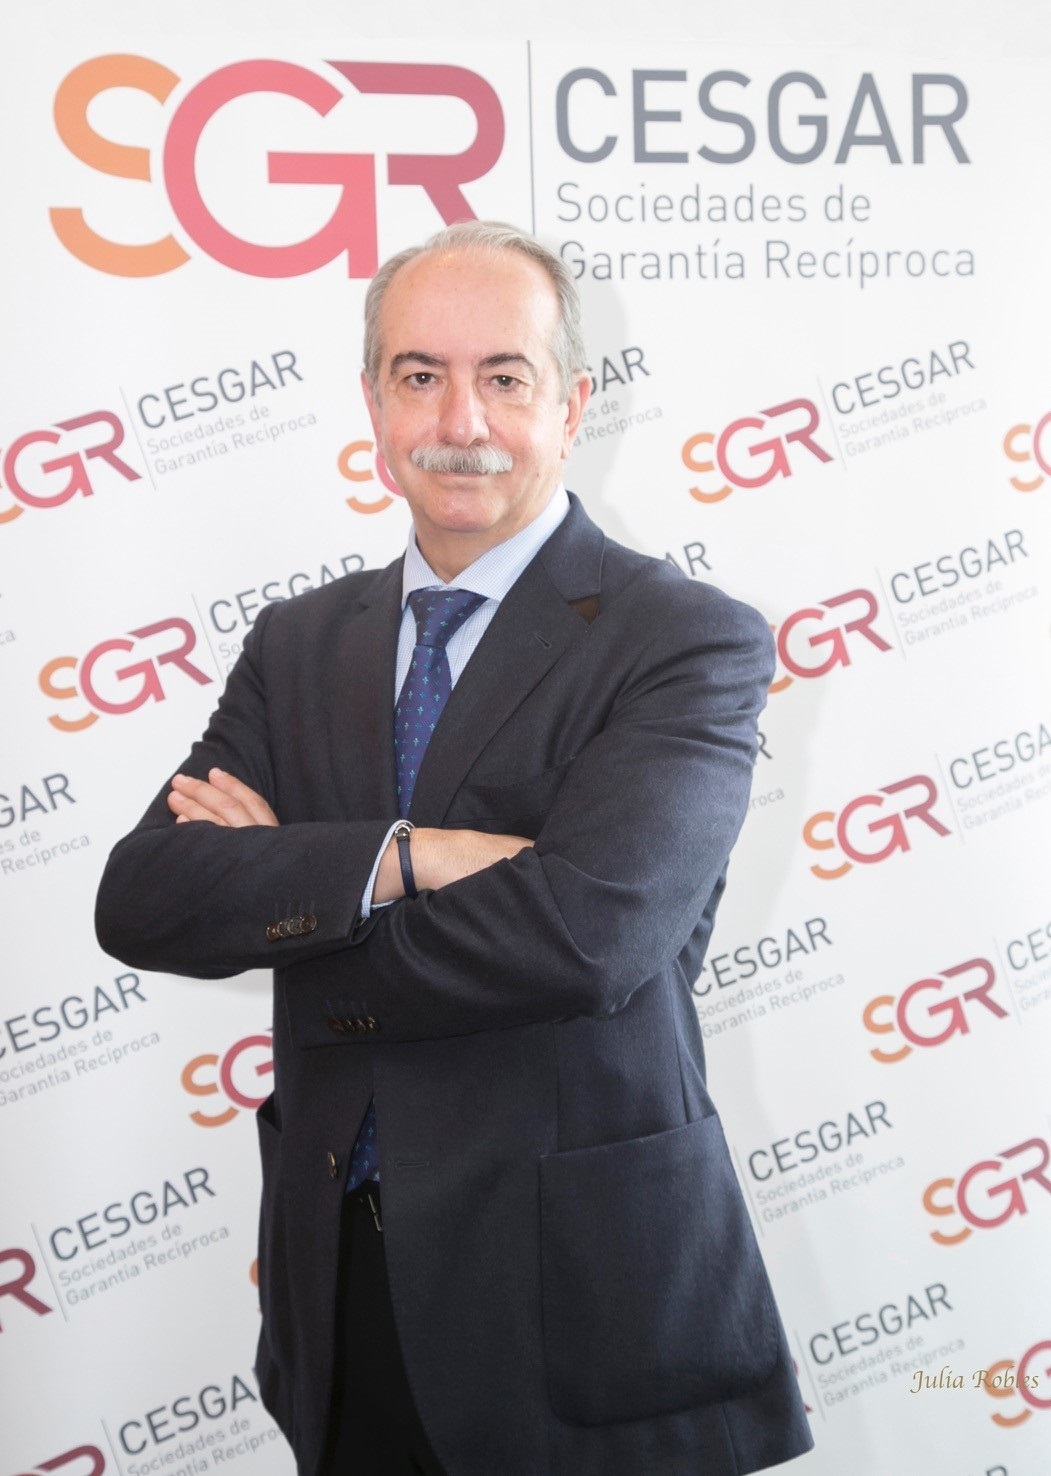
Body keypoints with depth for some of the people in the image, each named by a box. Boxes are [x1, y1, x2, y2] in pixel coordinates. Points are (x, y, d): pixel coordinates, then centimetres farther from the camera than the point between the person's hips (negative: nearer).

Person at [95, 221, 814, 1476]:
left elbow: (581, 930, -24)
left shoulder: (690, 643, -10)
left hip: (582, 1291, -4)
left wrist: (275, 874, -11)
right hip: (341, 1286, 5)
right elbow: (140, 899, -6)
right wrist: (398, 854, -21)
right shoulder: (299, 645, 6)